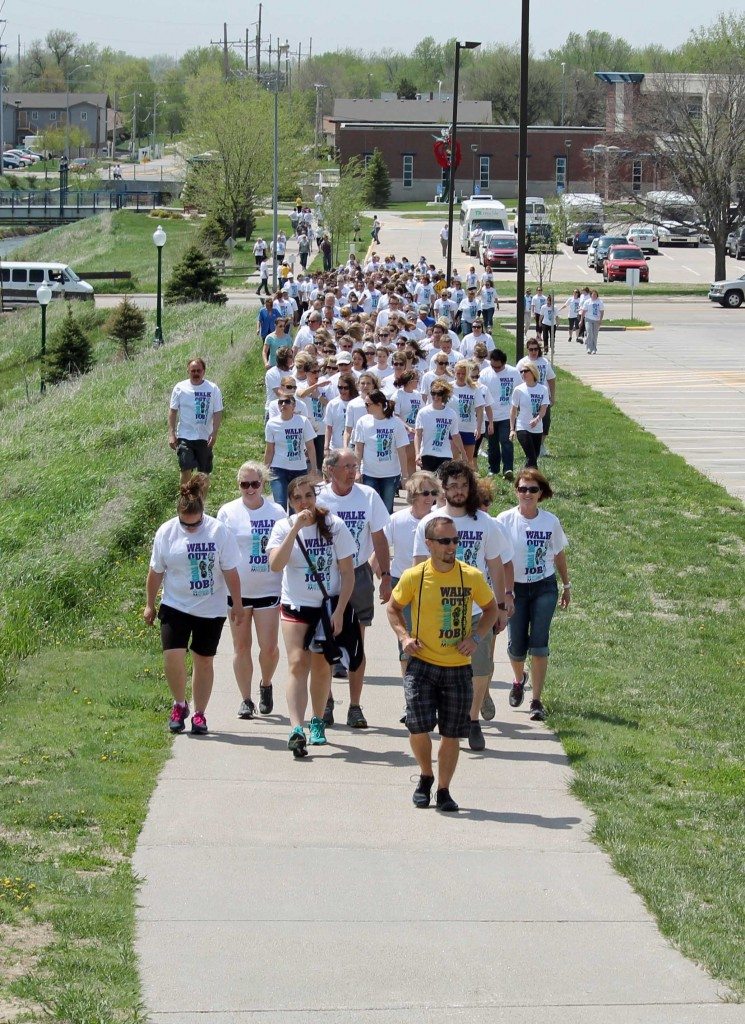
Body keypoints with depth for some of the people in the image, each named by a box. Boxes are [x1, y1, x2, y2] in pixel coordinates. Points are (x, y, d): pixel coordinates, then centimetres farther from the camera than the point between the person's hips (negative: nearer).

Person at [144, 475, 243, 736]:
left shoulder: (219, 532, -10)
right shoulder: (166, 532, -6)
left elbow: (230, 572, -4)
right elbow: (156, 572, 5)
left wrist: (237, 605, -2)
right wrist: (150, 604, 9)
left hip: (210, 609, 0)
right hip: (175, 606, 1)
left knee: (203, 660, 7)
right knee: (173, 656, -14)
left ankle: (199, 713, 20)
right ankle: (179, 704, 10)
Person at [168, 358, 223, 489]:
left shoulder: (213, 389, -1)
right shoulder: (180, 388, 0)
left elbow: (217, 413, -1)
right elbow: (173, 411, 3)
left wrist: (214, 433, -12)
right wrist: (171, 434, -3)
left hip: (205, 438, 1)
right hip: (185, 436, -1)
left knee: (205, 473, 8)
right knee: (186, 470, -10)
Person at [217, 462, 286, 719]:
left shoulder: (277, 513, 1)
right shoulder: (228, 512, 0)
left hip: (268, 589, 0)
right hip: (237, 589, 0)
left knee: (269, 646, -5)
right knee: (241, 646, 7)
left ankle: (266, 685, 24)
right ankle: (245, 699, 17)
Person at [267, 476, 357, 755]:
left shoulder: (334, 525, -6)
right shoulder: (284, 527, -5)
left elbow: (348, 572, -3)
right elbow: (275, 565, -21)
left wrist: (339, 612, -10)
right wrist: (296, 529, -26)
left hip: (329, 606, 1)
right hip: (295, 606, -1)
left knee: (322, 667, 9)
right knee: (297, 664, -14)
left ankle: (317, 722, 28)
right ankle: (296, 729, -23)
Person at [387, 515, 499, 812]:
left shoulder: (472, 576, -4)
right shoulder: (413, 577, -5)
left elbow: (492, 609, 11)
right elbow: (393, 608, 11)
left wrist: (477, 637, -4)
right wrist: (404, 636, -5)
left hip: (458, 667, 1)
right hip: (422, 664, -1)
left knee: (451, 733, 4)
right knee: (418, 727, -12)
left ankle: (443, 791, 21)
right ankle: (426, 776, 17)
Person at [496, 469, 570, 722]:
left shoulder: (550, 521, -3)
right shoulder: (505, 520, -9)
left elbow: (559, 554, 11)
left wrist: (566, 585, 18)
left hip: (544, 588, 0)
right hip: (515, 589, 0)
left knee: (538, 644, -9)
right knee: (516, 646, 3)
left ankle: (537, 700, -3)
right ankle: (519, 680, 38)